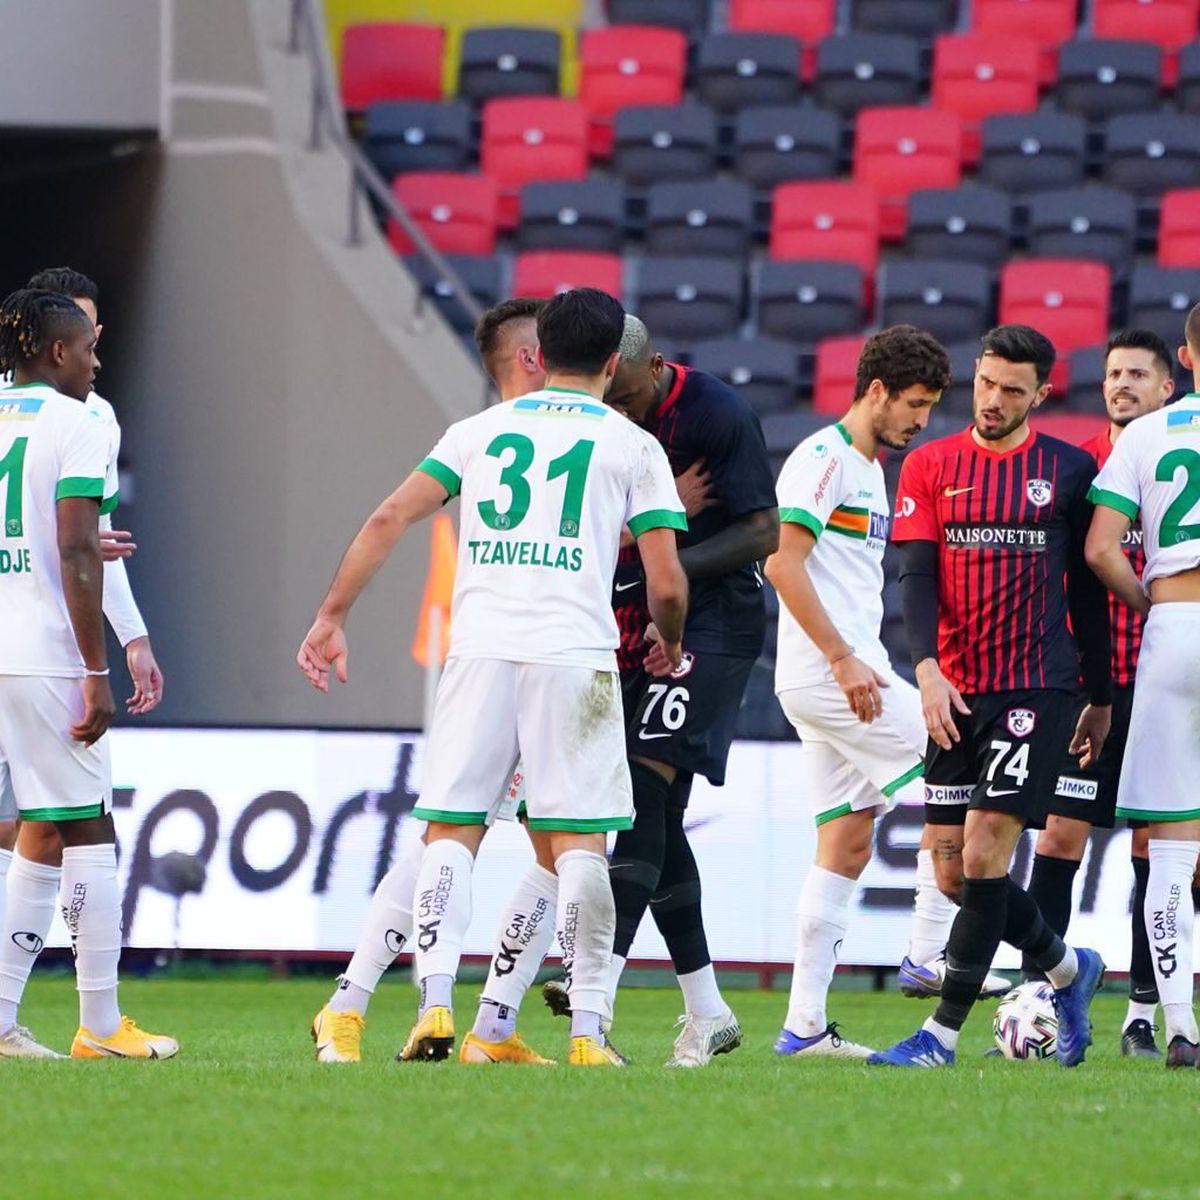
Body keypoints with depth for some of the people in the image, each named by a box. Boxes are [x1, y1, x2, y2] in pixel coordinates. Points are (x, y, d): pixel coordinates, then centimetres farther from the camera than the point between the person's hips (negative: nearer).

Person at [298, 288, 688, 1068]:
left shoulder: (482, 430, 14)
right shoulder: (634, 447, 8)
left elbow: (390, 519, 6)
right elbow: (666, 583, 4)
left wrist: (333, 616, 12)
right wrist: (670, 643, 25)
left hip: (481, 649, 2)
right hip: (575, 653, -2)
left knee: (452, 831, 6)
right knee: (578, 842, 1)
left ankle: (436, 1004, -8)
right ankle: (588, 1028, -3)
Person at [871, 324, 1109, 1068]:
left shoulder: (1069, 470, 3)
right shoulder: (930, 467, 6)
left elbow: (1087, 587, 9)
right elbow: (916, 578, -1)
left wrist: (1102, 697, 10)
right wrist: (928, 669, -16)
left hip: (1038, 688, -3)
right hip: (956, 694, 3)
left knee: (985, 854, -13)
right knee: (953, 871, 4)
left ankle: (943, 1035, -9)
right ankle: (1069, 969, 29)